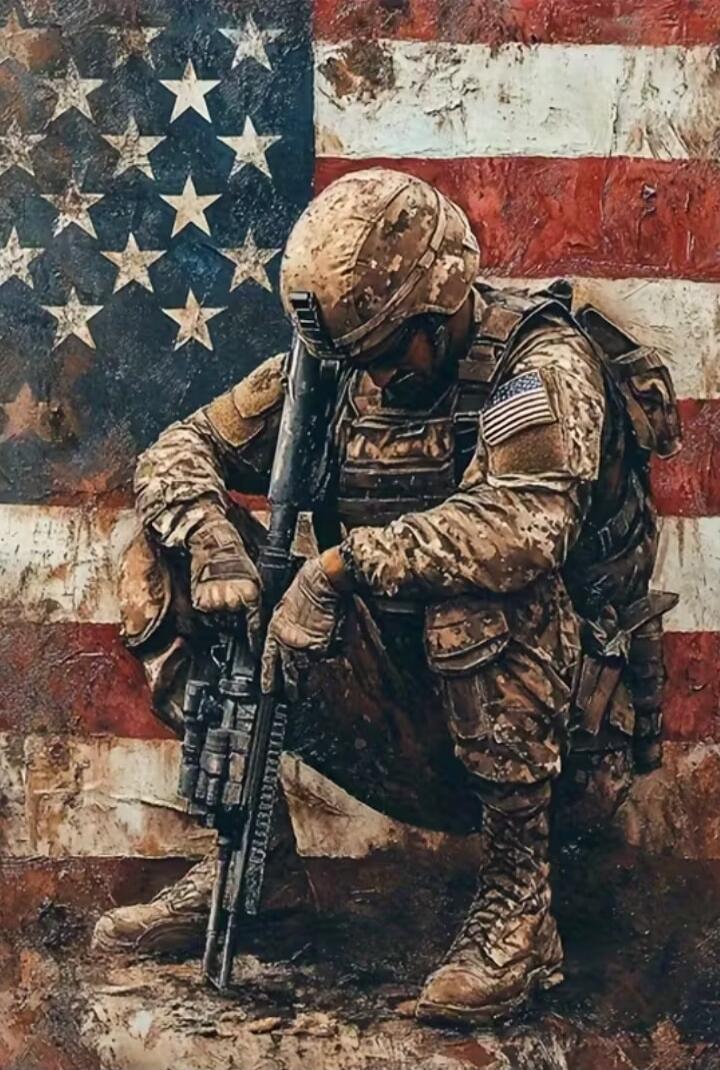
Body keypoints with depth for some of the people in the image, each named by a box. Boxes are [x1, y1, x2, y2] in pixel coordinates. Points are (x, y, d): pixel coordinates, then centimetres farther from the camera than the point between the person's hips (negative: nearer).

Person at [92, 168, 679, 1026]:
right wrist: (211, 545, -20)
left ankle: (518, 899, -25)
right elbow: (177, 454, 2)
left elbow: (527, 525, -35)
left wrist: (345, 561, -33)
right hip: (400, 691, 5)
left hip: (535, 690, -5)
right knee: (166, 554, -7)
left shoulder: (541, 366, -15)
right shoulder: (339, 369, 3)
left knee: (485, 583, -39)